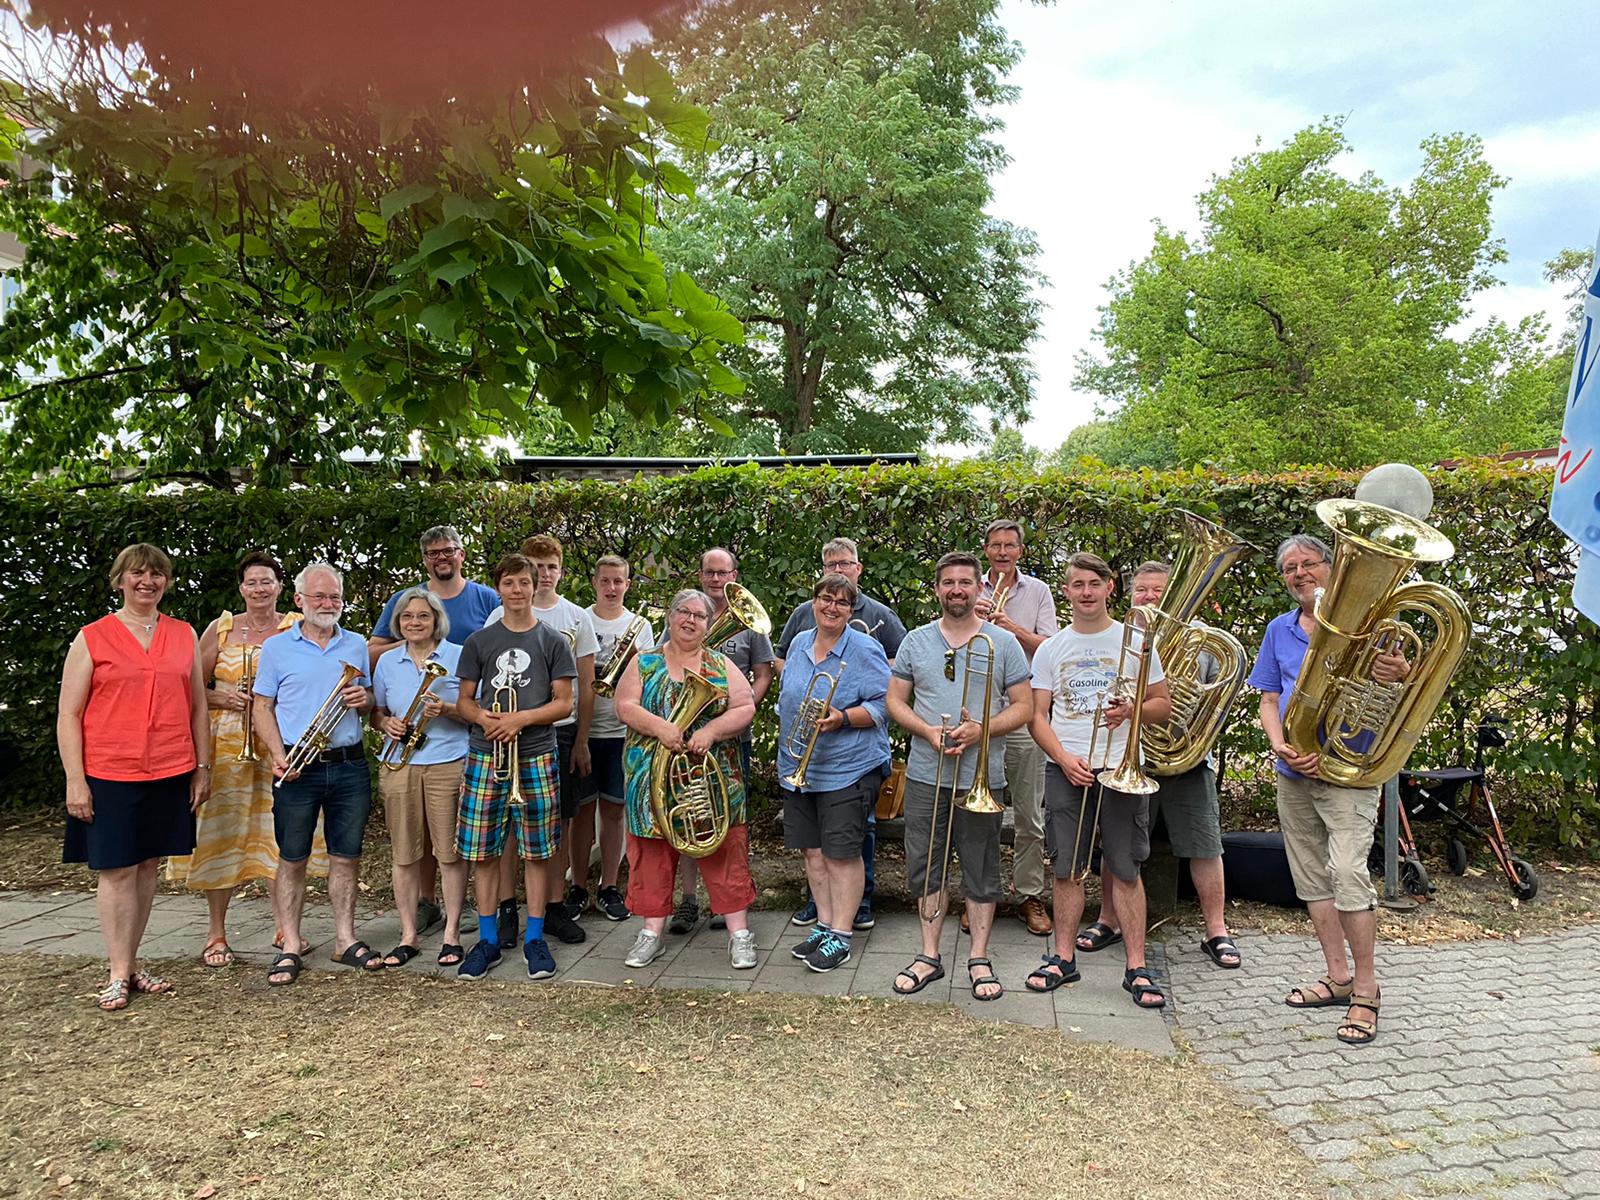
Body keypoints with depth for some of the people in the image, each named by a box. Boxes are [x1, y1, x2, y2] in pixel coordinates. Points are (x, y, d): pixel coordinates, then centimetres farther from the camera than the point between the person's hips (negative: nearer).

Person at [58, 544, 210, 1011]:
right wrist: (75, 779, -7)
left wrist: (203, 768, 9)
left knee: (147, 866, 9)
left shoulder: (185, 636, 9)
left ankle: (132, 962, 20)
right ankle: (118, 975, 9)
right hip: (109, 775, -3)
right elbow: (68, 714, -1)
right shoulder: (92, 638, 0)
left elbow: (197, 707, 13)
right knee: (116, 870, 1)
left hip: (171, 774, 3)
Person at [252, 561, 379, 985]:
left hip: (349, 764, 3)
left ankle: (346, 940, 18)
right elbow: (262, 707, 2)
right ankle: (290, 947, 12)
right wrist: (279, 756, -12)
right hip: (298, 769, -2)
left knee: (347, 856, 7)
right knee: (292, 859, 4)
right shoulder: (277, 648, 3)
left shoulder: (357, 645, 11)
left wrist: (365, 699, -6)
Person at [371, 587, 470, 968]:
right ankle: (408, 936, 17)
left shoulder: (458, 656, 1)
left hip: (448, 765, -3)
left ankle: (452, 934, 11)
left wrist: (446, 710, -18)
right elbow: (376, 712, 18)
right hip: (397, 765, 3)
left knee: (450, 852, 0)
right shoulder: (387, 661, 12)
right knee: (404, 854, 7)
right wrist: (386, 722, -4)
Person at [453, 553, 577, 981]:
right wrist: (483, 717, -12)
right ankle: (488, 939, 17)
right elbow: (464, 701, 10)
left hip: (535, 757, -1)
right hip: (484, 757, 1)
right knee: (483, 851, 4)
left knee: (537, 852, 3)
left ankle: (534, 938, 16)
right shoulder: (479, 641, 9)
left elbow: (564, 704, 0)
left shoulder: (553, 641, 4)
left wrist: (520, 719, -14)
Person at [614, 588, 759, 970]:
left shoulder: (721, 666, 8)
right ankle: (653, 931, 19)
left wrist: (710, 731, -16)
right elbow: (625, 706, -3)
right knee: (653, 852, 6)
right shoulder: (644, 663, 8)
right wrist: (659, 727, -19)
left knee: (724, 852, 0)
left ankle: (739, 932, 9)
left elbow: (745, 709, -1)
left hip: (714, 777, -1)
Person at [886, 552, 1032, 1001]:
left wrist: (979, 730, -17)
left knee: (981, 872, 7)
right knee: (926, 868, 8)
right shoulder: (916, 641, 7)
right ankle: (929, 956, 21)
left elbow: (1023, 707, 0)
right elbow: (895, 701, 7)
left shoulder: (1003, 643, 1)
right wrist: (931, 732, -11)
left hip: (982, 779, -2)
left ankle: (979, 960, 19)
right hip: (925, 776, 2)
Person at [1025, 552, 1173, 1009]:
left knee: (1125, 871, 1)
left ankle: (1136, 967, 8)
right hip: (1065, 769, 1)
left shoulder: (1135, 642, 4)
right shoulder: (1050, 649, 7)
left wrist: (1131, 709, -13)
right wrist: (1065, 759, -10)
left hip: (1121, 770, -1)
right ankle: (1063, 958, 17)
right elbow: (1037, 716, 5)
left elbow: (1164, 705, 8)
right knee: (1067, 870, 6)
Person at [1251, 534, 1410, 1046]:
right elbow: (1269, 700, 9)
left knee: (1348, 874, -14)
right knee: (1311, 877, 11)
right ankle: (1338, 977, 24)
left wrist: (1400, 674, -32)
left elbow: (1393, 676, -8)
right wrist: (1280, 746, -9)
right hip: (1293, 774, 6)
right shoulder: (1279, 630, 10)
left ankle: (1366, 990, -2)